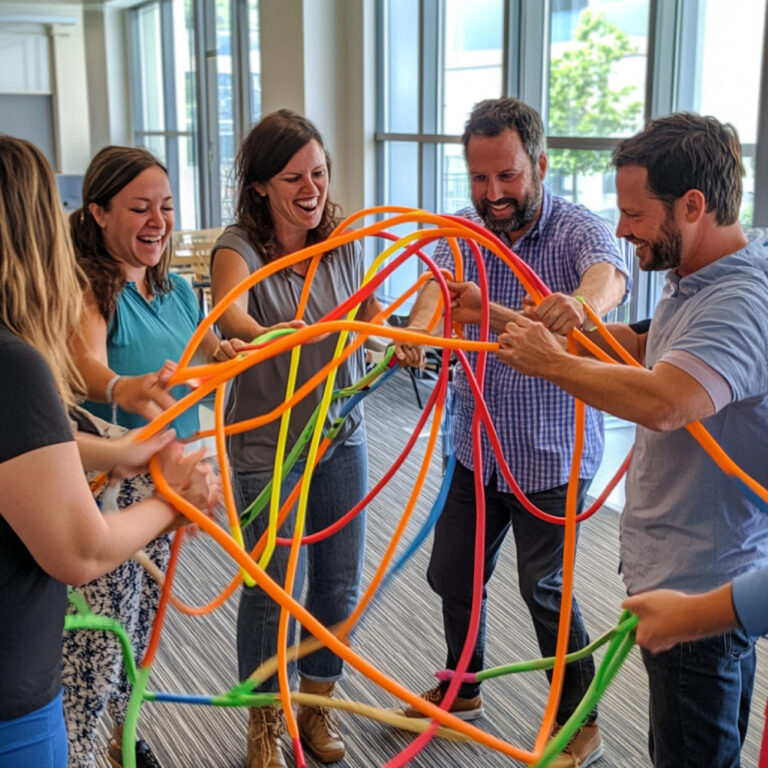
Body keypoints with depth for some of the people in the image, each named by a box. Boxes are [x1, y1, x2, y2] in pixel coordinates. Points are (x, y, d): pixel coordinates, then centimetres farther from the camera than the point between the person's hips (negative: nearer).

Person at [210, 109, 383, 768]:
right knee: (275, 587, 3)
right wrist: (265, 334, -57)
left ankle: (317, 703, 37)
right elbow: (230, 311, -35)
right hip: (267, 444, -4)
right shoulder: (240, 247, -15)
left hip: (342, 437, 5)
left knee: (341, 582, 12)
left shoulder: (343, 241, 0)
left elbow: (371, 314, 7)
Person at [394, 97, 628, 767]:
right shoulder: (464, 229, -2)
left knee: (546, 588, 3)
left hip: (552, 454, -5)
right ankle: (463, 689, 42)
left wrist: (580, 304, -62)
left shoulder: (579, 230, -15)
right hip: (477, 443, 5)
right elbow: (441, 289, -20)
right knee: (452, 573, 16)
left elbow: (608, 277, -38)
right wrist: (414, 331, -43)